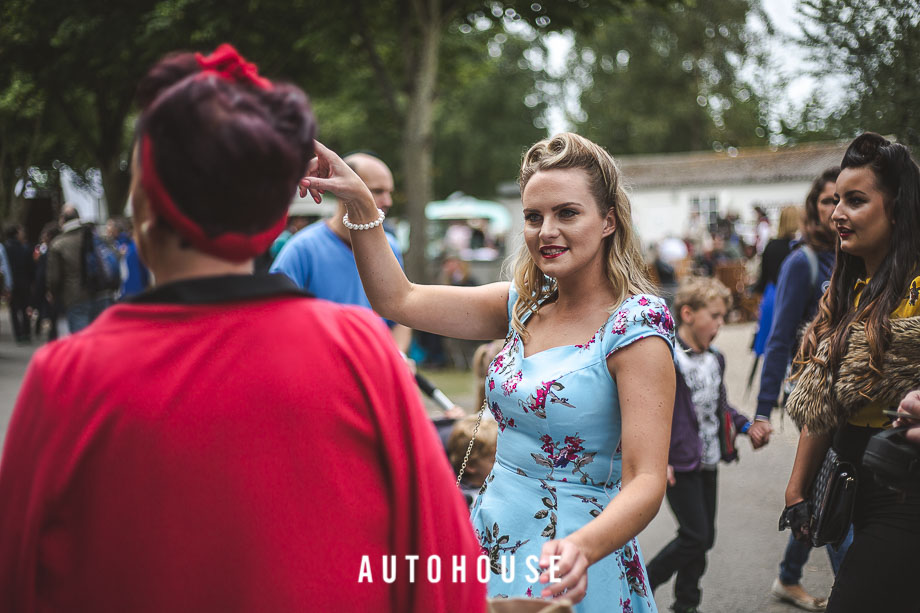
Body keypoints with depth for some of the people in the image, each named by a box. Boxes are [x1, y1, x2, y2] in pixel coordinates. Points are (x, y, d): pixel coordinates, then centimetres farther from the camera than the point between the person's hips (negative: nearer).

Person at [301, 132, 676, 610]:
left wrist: (580, 549, -40)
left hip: (563, 572, -6)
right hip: (491, 545, 6)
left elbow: (646, 484, -22)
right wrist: (359, 202, -3)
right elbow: (397, 300, 6)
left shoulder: (635, 325, -16)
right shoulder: (526, 305, 4)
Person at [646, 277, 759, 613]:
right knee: (695, 537, -7)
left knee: (705, 537, 12)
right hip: (680, 464, -8)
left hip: (708, 462, 8)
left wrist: (745, 425, 9)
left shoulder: (714, 360, 10)